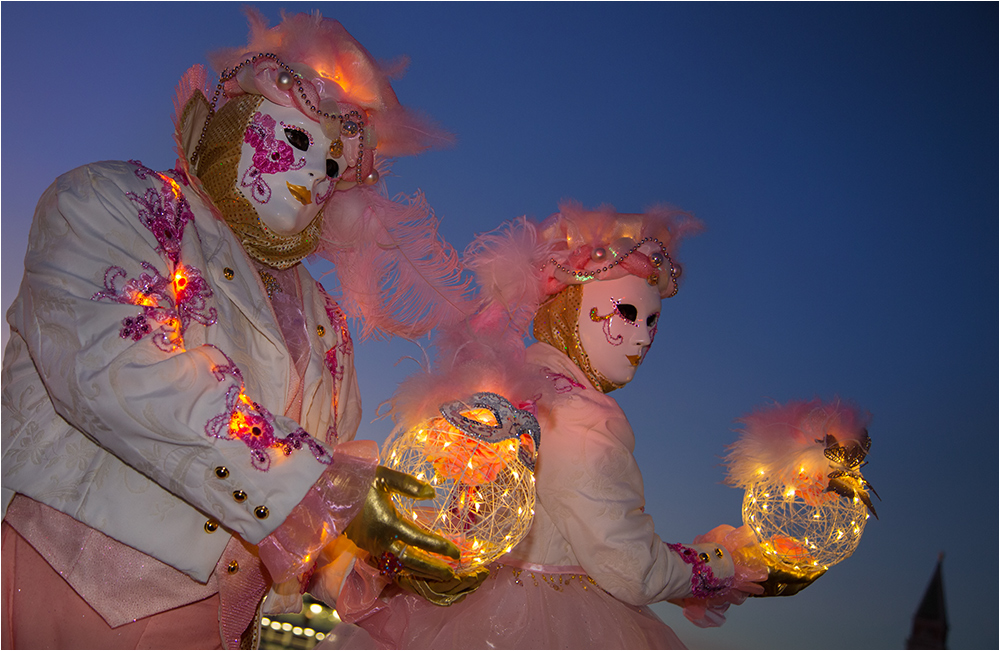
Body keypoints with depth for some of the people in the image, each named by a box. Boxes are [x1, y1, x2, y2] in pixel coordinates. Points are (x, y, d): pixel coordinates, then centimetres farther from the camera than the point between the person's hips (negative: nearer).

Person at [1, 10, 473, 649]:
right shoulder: (108, 199, -2)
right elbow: (116, 365, -20)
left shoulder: (322, 320, 16)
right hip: (65, 585, -5)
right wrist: (321, 483, -23)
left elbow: (336, 477, 16)